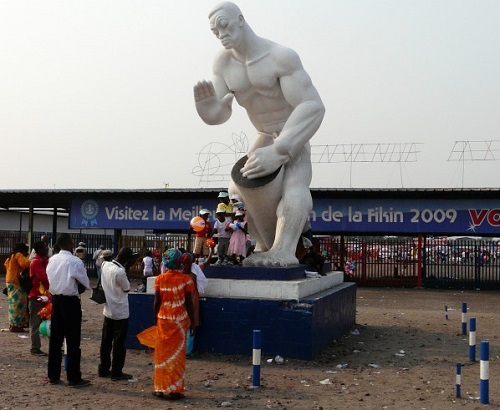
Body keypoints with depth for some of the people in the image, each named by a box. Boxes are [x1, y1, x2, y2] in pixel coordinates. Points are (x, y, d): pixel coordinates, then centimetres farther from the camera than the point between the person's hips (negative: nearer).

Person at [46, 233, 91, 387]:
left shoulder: (52, 260, 3)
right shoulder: (75, 262, -14)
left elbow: (50, 278, 9)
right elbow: (86, 283, -6)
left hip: (55, 299, 6)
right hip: (70, 301, -6)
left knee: (55, 338, 12)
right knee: (73, 340, 0)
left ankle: (53, 375, 19)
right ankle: (74, 378, 5)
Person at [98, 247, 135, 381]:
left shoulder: (106, 266, -1)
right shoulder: (120, 272, -24)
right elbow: (127, 288, -10)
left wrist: (125, 269, 4)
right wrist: (127, 269, -10)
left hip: (108, 310, 8)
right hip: (120, 312, -8)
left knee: (106, 341, 14)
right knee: (119, 343, 2)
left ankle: (103, 369, 23)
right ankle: (116, 372, 9)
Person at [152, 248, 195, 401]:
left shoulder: (160, 279, -3)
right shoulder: (185, 279, -8)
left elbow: (157, 302, -2)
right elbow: (188, 302, -7)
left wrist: (155, 319, 10)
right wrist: (192, 321, 3)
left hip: (163, 319, 2)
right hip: (180, 320, -2)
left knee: (162, 353, 11)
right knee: (177, 354, 5)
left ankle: (161, 388, 16)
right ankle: (174, 389, 7)